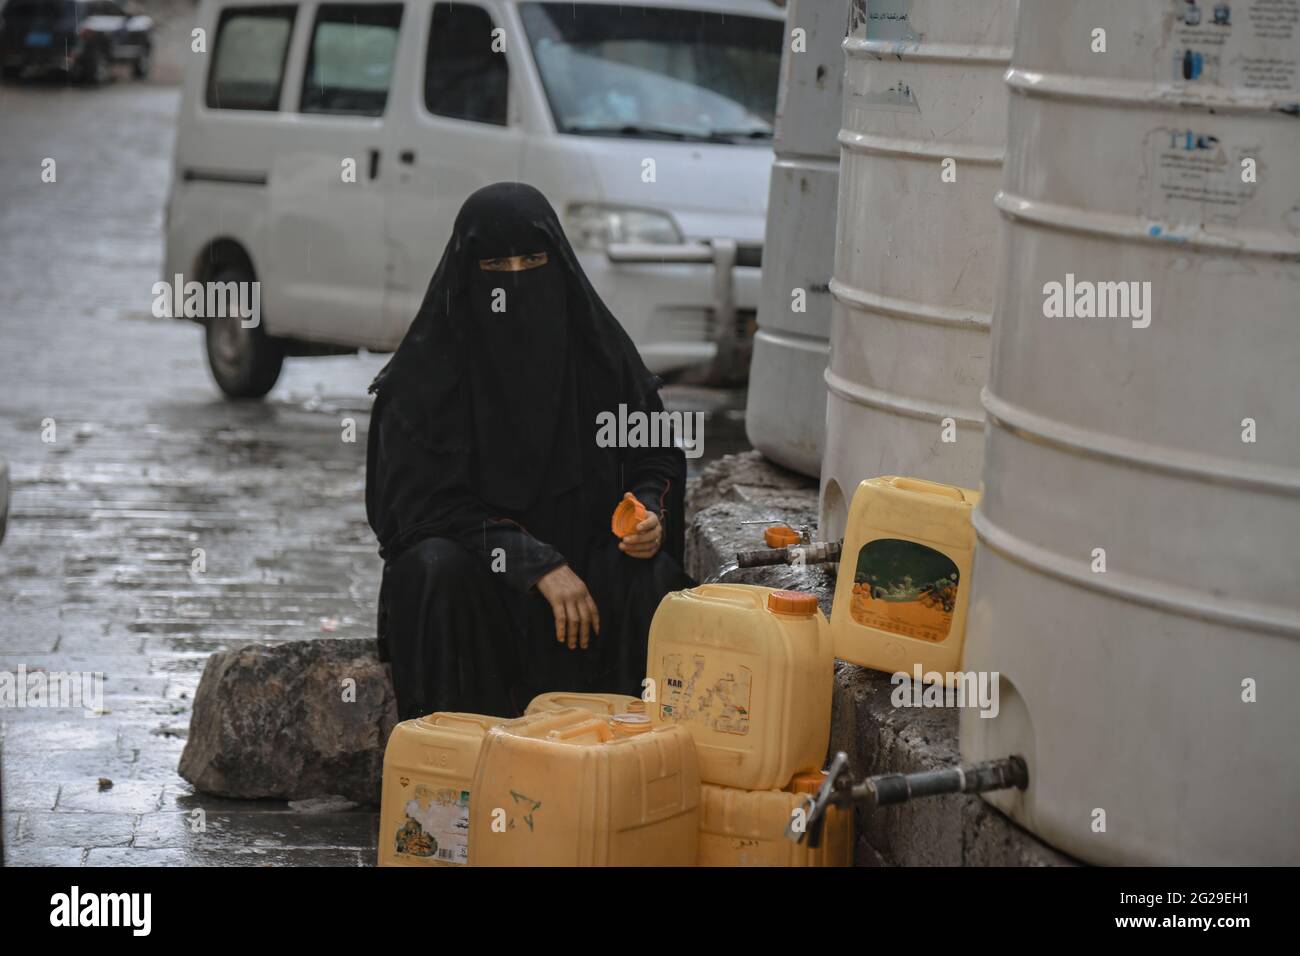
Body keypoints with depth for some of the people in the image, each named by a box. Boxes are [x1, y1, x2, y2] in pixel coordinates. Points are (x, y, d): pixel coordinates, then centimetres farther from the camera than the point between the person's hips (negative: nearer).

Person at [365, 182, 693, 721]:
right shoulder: (427, 368, -10)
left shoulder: (598, 348, -2)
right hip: (476, 559, -2)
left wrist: (649, 516, -17)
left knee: (650, 580, -28)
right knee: (437, 570, -34)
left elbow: (656, 454, 7)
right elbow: (426, 501, -15)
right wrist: (536, 563, -25)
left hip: (585, 550, 2)